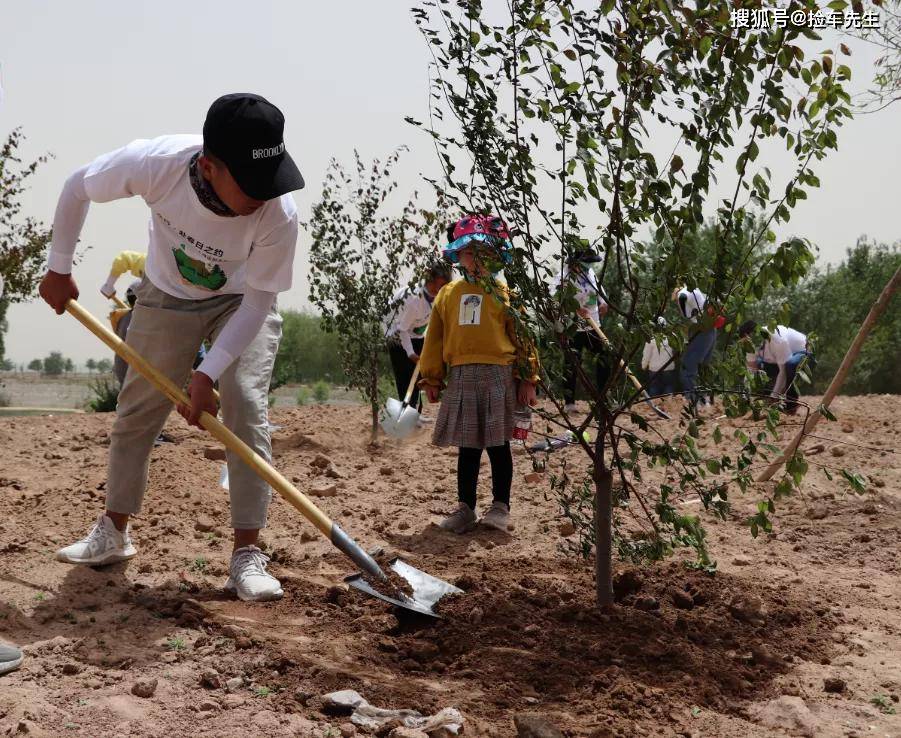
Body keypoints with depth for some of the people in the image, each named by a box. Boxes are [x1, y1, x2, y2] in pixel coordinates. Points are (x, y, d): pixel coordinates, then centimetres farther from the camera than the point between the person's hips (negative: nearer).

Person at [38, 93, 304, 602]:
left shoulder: (279, 213, -38)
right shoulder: (155, 163, -35)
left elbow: (257, 302, -26)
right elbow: (78, 187, -14)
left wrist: (208, 374, -31)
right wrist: (59, 270, -8)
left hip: (242, 303, -2)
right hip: (167, 297, 2)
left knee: (246, 405, -18)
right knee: (138, 408, 7)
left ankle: (247, 554, -12)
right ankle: (114, 532, 25)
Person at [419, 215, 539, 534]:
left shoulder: (503, 293, 1)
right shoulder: (448, 294, 10)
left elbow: (522, 337, 1)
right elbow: (434, 338, 13)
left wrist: (527, 379, -3)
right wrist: (432, 378, 11)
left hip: (498, 376, -3)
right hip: (461, 377, 3)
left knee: (498, 445, 3)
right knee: (467, 446, 8)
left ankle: (500, 505, 14)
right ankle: (465, 508, 15)